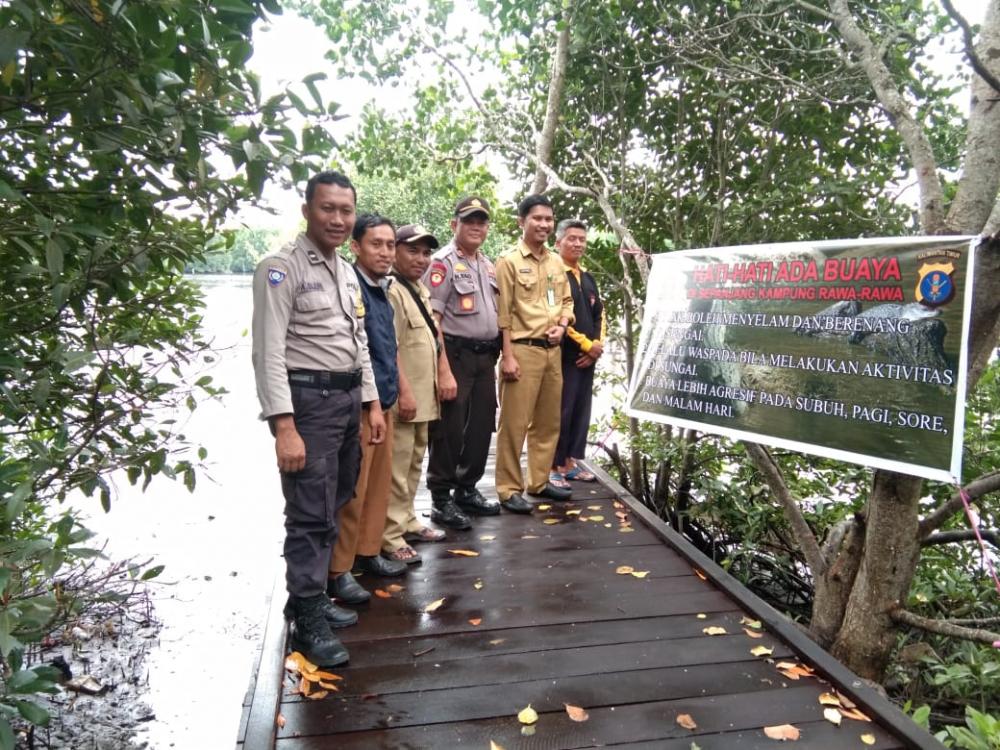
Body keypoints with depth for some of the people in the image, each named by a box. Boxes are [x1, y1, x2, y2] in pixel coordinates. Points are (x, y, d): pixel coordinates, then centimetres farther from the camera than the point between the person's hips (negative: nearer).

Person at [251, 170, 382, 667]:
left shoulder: (346, 271, 15)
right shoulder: (281, 268, -11)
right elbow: (268, 352, -17)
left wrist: (371, 402, 15)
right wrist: (284, 427, -22)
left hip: (348, 398, 8)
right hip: (308, 399, -8)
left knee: (331, 509, 15)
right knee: (310, 515, -2)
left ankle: (314, 598, 30)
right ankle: (307, 621, 12)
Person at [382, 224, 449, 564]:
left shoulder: (421, 290, 16)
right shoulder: (391, 291, -14)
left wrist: (436, 381, 20)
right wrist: (404, 391, -24)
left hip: (422, 395, 10)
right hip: (403, 396, -10)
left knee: (414, 463, 17)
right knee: (397, 467, -6)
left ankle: (407, 521, 30)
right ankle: (390, 536, 2)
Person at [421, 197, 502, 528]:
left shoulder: (487, 264, 16)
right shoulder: (443, 262, -10)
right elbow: (431, 320, -17)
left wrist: (494, 357, 15)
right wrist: (443, 371, -22)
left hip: (484, 357, 8)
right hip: (456, 355, -8)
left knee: (481, 427, 14)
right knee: (449, 431, -1)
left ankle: (467, 490, 28)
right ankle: (441, 499, 11)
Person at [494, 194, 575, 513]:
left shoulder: (556, 262, 13)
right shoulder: (509, 262, -6)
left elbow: (567, 300, 21)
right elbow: (502, 313, -10)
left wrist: (562, 326, 1)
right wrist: (508, 356, -15)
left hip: (552, 351, 7)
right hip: (523, 350, -7)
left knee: (548, 421, 13)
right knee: (514, 423, -3)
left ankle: (539, 481, 27)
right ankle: (509, 490, 7)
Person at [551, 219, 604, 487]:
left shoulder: (588, 279, 18)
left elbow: (599, 316, 18)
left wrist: (596, 346, 1)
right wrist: (587, 345, -12)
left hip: (587, 356, 8)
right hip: (562, 355, -8)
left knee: (581, 411, 11)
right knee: (560, 411, -5)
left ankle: (569, 461, 22)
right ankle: (553, 466, 5)